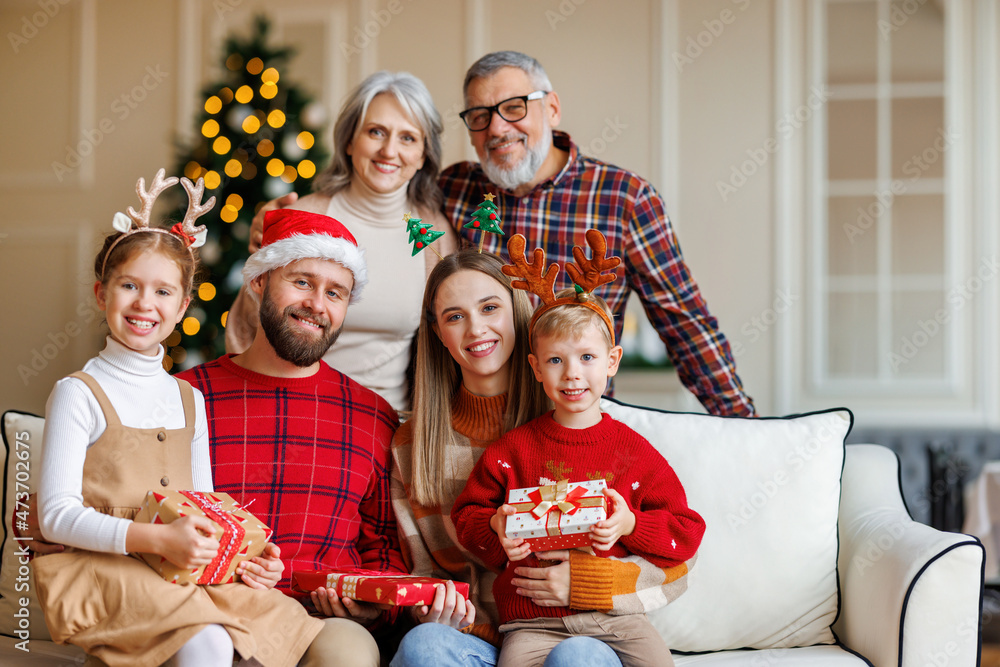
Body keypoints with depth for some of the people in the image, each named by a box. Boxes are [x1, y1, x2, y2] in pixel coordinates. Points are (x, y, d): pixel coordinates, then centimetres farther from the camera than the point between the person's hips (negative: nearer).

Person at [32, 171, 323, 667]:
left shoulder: (189, 399, 15)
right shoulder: (79, 393, -4)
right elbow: (57, 515, -12)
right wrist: (158, 539, -24)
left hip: (184, 569, 6)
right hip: (96, 569, -6)